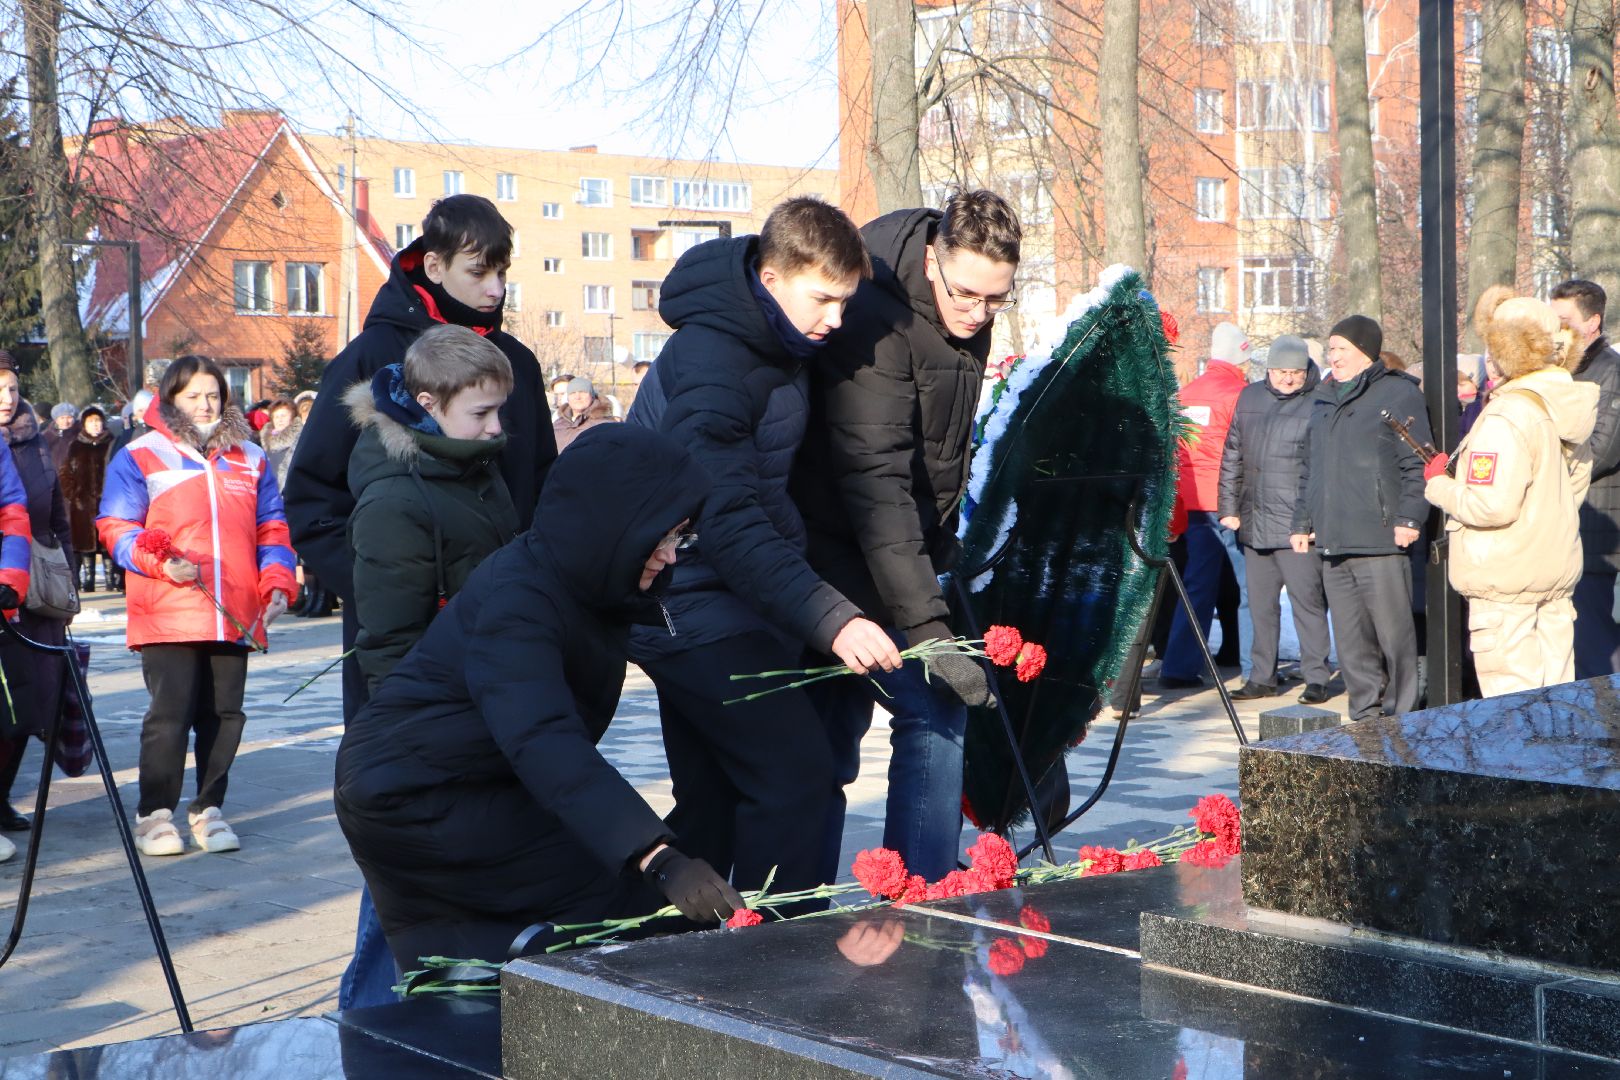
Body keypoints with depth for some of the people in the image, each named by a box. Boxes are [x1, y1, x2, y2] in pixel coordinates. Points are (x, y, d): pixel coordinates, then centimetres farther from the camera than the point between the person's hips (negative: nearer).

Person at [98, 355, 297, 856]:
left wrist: (276, 584, 3)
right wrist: (161, 563, -16)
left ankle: (208, 808, 16)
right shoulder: (139, 457, 5)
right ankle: (155, 814, 5)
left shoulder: (250, 459, 17)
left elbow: (271, 529, 18)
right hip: (168, 615, -4)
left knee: (224, 713, 5)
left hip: (235, 617, 4)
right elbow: (116, 529, 0)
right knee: (170, 713, -6)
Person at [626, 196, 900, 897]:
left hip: (696, 609, 10)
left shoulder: (774, 345, 8)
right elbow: (729, 521, -30)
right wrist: (830, 617, -37)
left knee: (715, 801, 13)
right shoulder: (708, 364, -22)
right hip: (696, 611, -10)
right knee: (794, 770, -15)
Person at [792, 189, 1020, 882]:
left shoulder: (965, 318, 2)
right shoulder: (877, 319, -25)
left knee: (832, 743, 11)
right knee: (935, 713, -15)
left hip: (904, 547, 8)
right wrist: (927, 626, -38)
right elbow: (875, 481, -33)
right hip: (840, 553, -8)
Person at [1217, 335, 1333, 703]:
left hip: (1299, 525, -6)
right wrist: (1229, 507, 12)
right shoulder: (1250, 398, 12)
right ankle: (1262, 676, 21)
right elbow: (1232, 457, 16)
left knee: (1307, 601, -3)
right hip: (1255, 523, 6)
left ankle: (1316, 678, 4)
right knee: (1260, 604, 12)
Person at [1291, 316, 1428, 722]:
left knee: (1393, 633, -4)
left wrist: (1409, 517, -14)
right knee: (1350, 640, 9)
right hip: (1332, 543, 7)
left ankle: (1401, 716, 4)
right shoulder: (1324, 399, 21)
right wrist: (1302, 521, 21)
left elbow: (1417, 463, -7)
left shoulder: (1398, 394, -2)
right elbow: (1310, 469, 26)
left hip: (1380, 540, -7)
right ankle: (1366, 714, 16)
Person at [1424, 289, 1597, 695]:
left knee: (1510, 698, -2)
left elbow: (1493, 505, -25)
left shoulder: (1507, 415, -20)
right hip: (1559, 570, 9)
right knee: (1555, 693, 14)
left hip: (1506, 575, -9)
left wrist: (1438, 484, -10)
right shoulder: (1565, 408, 6)